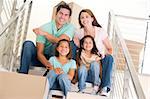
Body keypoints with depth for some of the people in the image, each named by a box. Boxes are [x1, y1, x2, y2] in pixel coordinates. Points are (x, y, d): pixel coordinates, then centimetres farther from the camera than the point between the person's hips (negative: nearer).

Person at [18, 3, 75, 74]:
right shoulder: (44, 28, -13)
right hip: (42, 58, 0)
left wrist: (44, 33, -25)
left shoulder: (70, 27, -8)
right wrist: (47, 64, -38)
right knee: (28, 44, -24)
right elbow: (39, 53, -19)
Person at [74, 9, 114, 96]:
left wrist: (105, 55, -23)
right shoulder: (79, 33, 2)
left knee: (109, 58, -33)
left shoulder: (100, 31, -4)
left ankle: (105, 86, -30)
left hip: (100, 60, -1)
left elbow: (110, 49, -2)